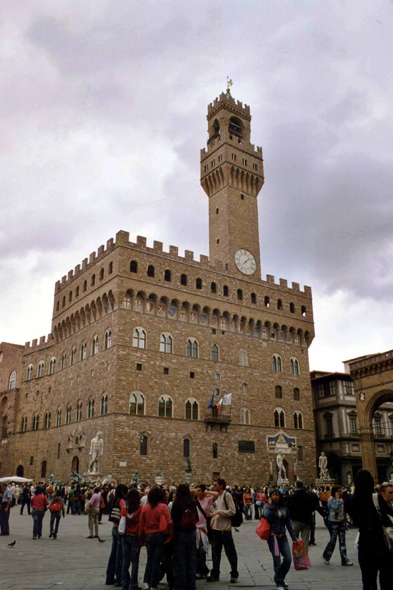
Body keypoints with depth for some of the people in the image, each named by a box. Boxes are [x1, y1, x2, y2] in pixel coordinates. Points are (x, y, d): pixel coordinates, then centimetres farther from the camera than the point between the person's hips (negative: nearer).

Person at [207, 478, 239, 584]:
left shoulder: (227, 495, -11)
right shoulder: (216, 496, 12)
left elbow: (232, 511, -16)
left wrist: (218, 512, -18)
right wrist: (213, 518, 9)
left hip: (225, 529, -7)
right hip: (216, 528, 7)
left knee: (230, 552, 3)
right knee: (215, 551, 10)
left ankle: (234, 574, 15)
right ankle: (215, 574, 19)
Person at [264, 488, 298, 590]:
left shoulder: (284, 508, 9)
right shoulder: (267, 506, 0)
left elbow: (288, 523, 14)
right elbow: (268, 518, -18)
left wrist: (293, 537, 12)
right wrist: (271, 505, -14)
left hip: (282, 535, 4)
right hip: (272, 535, -4)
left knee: (288, 559, -3)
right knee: (277, 560, -5)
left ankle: (279, 577, 23)